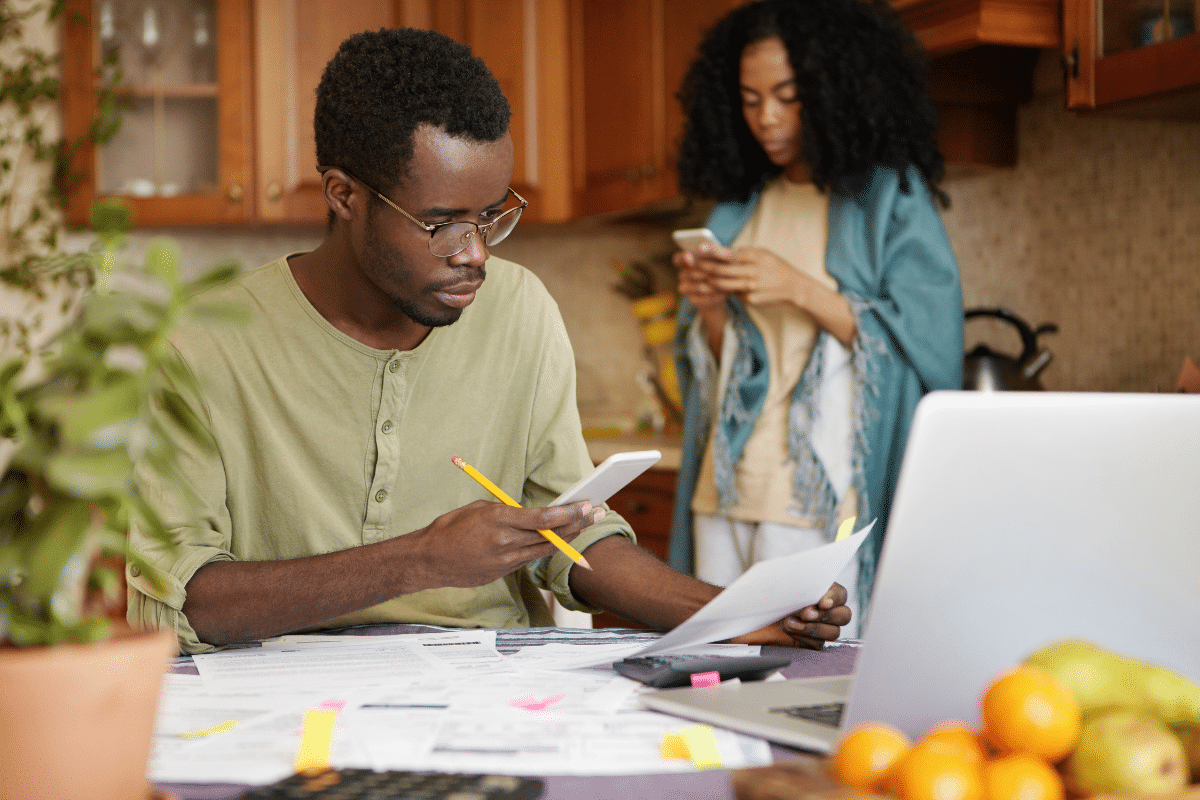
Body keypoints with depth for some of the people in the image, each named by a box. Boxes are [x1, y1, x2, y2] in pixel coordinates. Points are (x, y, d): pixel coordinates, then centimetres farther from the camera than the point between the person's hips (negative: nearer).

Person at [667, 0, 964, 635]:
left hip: (824, 506, -5)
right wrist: (710, 310, -5)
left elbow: (928, 342, -9)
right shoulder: (738, 206, 14)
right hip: (725, 497, 5)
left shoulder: (891, 197, 0)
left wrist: (801, 292, -17)